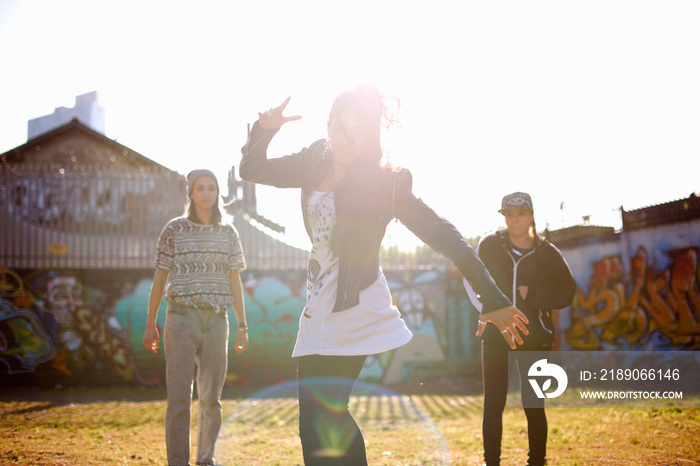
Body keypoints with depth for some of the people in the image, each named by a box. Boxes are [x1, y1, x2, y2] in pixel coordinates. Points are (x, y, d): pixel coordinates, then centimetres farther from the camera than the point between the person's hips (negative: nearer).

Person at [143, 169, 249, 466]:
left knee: (211, 397, 6)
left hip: (217, 319, 3)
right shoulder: (174, 230, 2)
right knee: (179, 396, -5)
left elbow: (235, 282, 12)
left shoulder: (228, 233, 10)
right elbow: (159, 279, 5)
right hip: (182, 318, -3)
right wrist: (151, 324, 3)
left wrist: (242, 325, 7)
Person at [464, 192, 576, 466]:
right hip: (496, 335, 1)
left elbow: (566, 292, 0)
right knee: (493, 405, -1)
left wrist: (533, 295, -13)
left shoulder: (547, 252, 1)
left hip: (534, 338, 0)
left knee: (534, 406, 0)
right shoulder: (490, 245, 1)